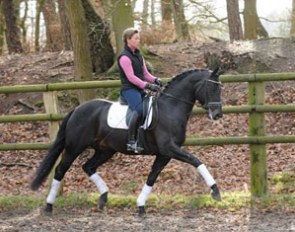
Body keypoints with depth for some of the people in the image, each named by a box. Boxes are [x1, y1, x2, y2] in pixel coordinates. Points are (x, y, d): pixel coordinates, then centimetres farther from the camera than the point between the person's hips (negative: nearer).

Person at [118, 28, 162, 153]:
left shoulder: (138, 55, 18)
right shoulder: (124, 57, -10)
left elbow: (145, 73, 18)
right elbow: (131, 77, -18)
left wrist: (155, 80, -3)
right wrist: (148, 85, -26)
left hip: (139, 89, 9)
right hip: (129, 89, -9)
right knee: (139, 109, -32)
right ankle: (131, 142, -33)